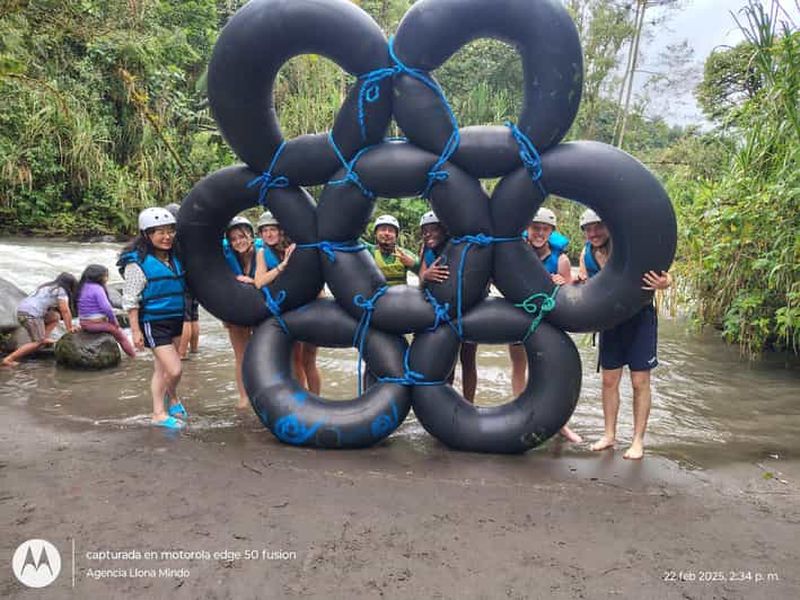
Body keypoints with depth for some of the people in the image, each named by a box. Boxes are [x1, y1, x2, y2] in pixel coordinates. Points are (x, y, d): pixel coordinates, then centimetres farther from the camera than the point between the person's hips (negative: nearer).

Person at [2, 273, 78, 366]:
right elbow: (65, 311, -4)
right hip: (32, 314, -9)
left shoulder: (48, 286, 24)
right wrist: (70, 328, 4)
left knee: (55, 316, 21)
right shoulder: (61, 291, -1)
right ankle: (9, 359, -9)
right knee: (38, 343, -4)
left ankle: (44, 338, 11)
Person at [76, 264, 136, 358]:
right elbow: (106, 308, -22)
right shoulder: (97, 288, -17)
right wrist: (114, 321, -7)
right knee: (119, 332, 13)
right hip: (97, 324, -8)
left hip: (83, 324, 8)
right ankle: (134, 356, 20)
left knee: (113, 326, 28)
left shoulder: (82, 287, 8)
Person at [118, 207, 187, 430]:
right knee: (174, 370, -9)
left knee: (162, 368, 16)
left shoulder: (176, 257, 6)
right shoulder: (138, 263, -13)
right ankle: (172, 398, 18)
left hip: (176, 319, 6)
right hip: (153, 322, -6)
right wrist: (135, 330, -11)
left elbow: (184, 287, 20)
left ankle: (160, 412, 31)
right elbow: (130, 300, -11)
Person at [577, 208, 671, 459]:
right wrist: (580, 283, -24)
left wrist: (663, 283, -39)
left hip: (640, 318, -4)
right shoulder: (587, 254, -6)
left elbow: (662, 274, -16)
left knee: (640, 382, 2)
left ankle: (638, 441, 13)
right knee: (609, 380, 9)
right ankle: (609, 435, 23)